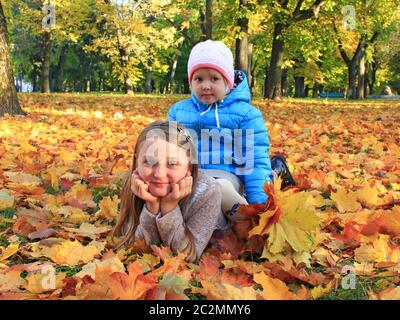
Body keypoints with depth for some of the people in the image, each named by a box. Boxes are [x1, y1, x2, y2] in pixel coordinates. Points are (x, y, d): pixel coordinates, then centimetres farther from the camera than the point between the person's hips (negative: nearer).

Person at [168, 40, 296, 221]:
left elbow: (256, 161, 0)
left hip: (225, 176, -5)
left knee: (220, 188, -43)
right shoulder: (178, 110, 17)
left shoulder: (246, 113, 4)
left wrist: (259, 203, -11)